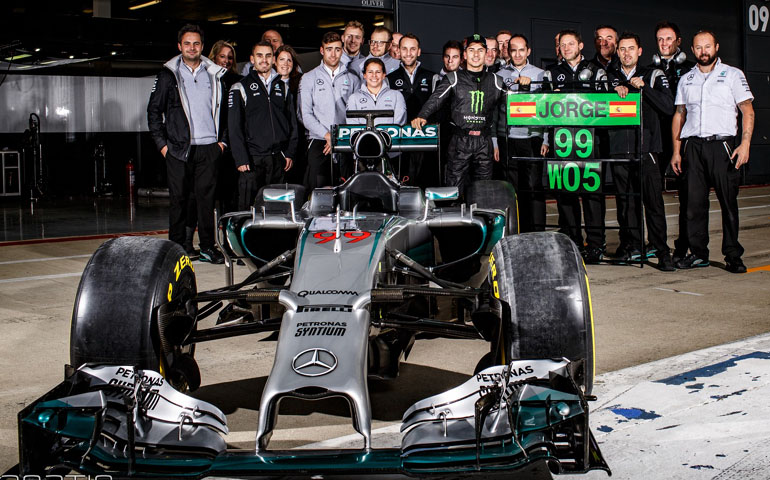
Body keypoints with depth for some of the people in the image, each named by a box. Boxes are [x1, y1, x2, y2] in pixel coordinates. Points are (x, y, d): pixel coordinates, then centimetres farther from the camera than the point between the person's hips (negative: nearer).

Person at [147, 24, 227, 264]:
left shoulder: (215, 75, 11)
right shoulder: (168, 75, 4)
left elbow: (224, 109, 18)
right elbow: (154, 110, 4)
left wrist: (222, 139, 9)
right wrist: (161, 143, -2)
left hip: (208, 147, 2)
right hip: (178, 148, -1)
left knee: (206, 197, 1)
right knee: (178, 198, 2)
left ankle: (207, 246, 8)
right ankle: (176, 247, 10)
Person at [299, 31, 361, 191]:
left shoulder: (352, 79, 14)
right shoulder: (309, 78, 10)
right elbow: (306, 115, 2)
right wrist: (327, 135, -11)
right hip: (318, 142, -1)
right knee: (316, 189, -13)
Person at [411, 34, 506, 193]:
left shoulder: (495, 81, 12)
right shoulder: (454, 79, 4)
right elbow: (435, 99, -5)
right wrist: (422, 116, -21)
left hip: (485, 143, 3)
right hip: (460, 140, -2)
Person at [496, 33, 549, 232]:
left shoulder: (540, 75, 8)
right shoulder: (500, 76, 10)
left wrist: (546, 140, -3)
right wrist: (494, 143, 3)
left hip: (532, 138, -1)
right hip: (507, 139, 1)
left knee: (534, 186, -5)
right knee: (513, 188, 2)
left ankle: (538, 233, -1)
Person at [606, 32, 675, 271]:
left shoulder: (653, 76, 8)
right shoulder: (609, 77, 16)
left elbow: (669, 107, -4)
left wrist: (643, 87, -11)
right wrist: (616, 90, -11)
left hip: (646, 148, -3)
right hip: (618, 149, 3)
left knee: (653, 200, -8)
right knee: (625, 200, 5)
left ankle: (662, 250, -5)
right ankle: (631, 245, 15)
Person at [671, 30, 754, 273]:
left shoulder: (732, 75, 6)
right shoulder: (686, 80, 16)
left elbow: (748, 111, 1)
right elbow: (679, 115, 17)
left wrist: (745, 144, -11)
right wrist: (676, 150, 9)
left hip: (722, 144, -3)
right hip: (693, 146, 3)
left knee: (728, 201, -4)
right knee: (695, 202, 2)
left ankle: (733, 255, 2)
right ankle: (698, 253, 9)